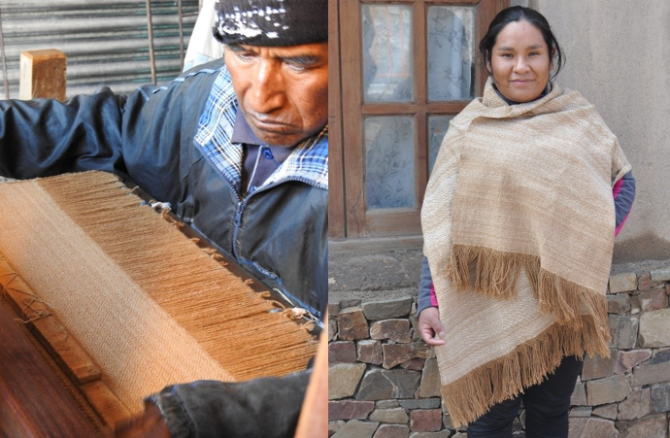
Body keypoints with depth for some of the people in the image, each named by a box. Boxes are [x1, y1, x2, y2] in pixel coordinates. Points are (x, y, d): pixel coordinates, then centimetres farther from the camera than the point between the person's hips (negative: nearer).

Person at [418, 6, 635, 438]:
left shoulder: (580, 119, 3)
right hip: (491, 303, -1)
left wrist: (597, 241, -7)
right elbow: (439, 223, -3)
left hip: (564, 298, 2)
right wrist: (430, 301, -10)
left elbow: (624, 180, 9)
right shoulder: (468, 128, -2)